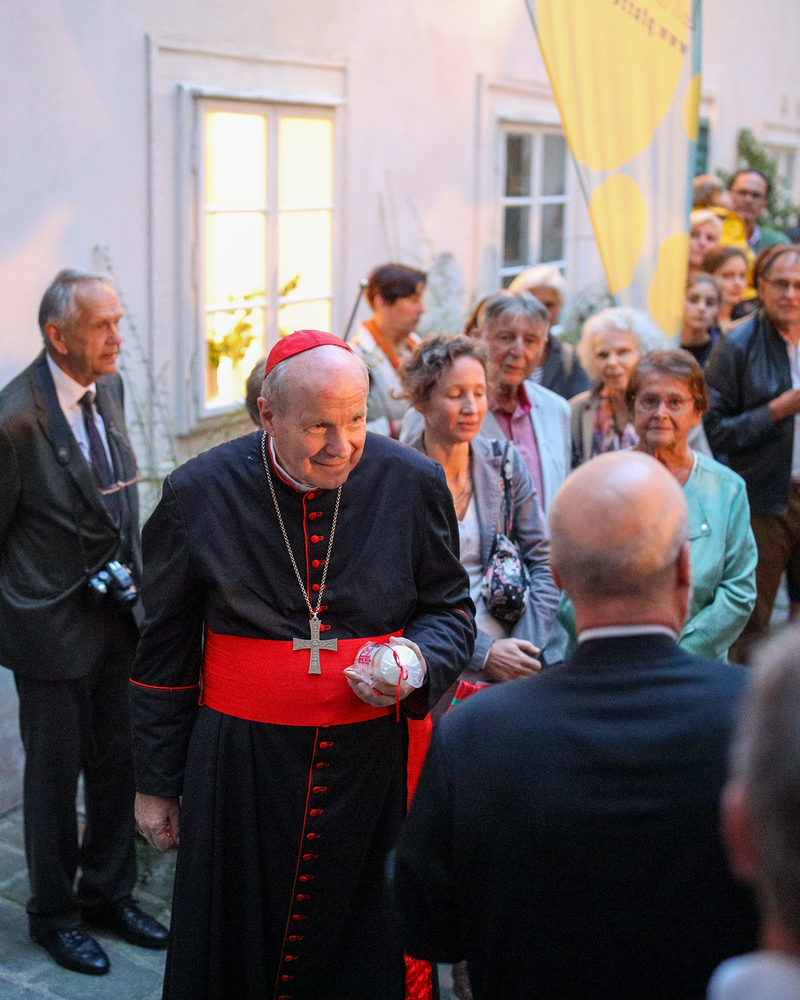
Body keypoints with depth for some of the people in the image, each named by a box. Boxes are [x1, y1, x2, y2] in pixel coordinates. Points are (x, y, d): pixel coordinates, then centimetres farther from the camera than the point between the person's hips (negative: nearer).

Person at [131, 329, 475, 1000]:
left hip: (376, 759, 1)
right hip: (241, 763, 0)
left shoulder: (413, 483, -4)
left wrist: (419, 662, -15)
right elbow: (165, 653, 3)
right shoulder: (198, 493, -6)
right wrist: (156, 783, 7)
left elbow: (450, 608, 8)